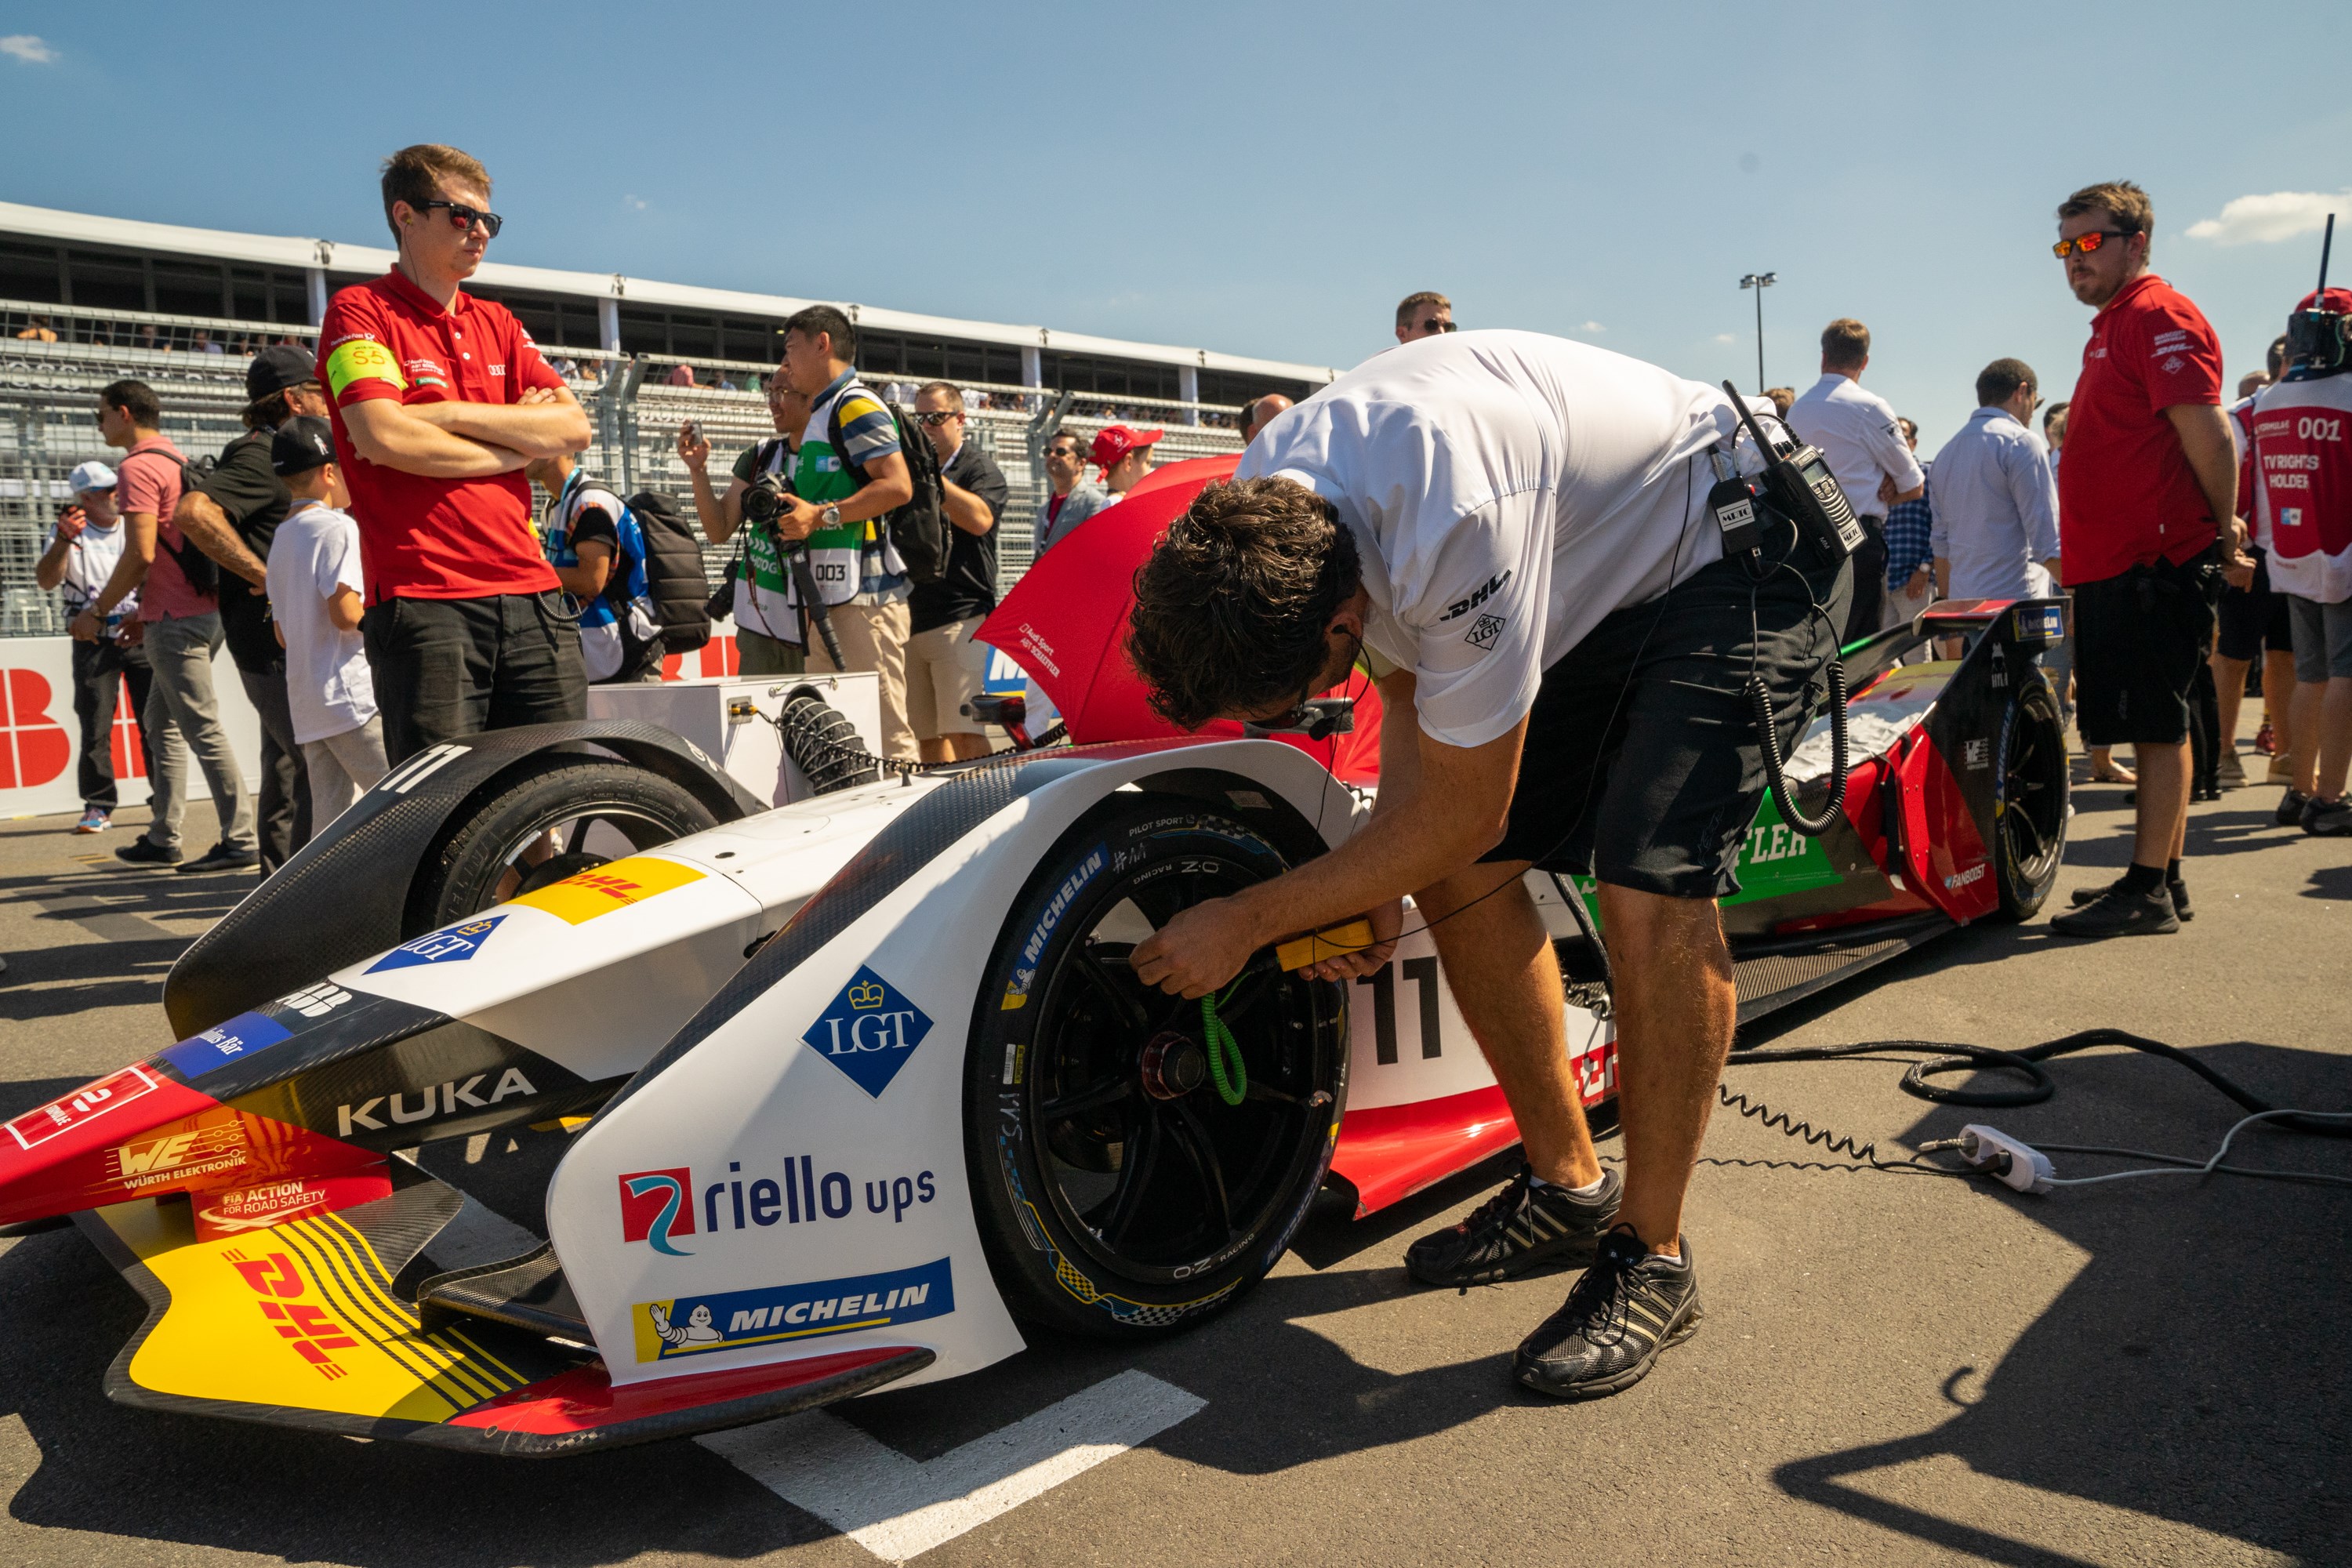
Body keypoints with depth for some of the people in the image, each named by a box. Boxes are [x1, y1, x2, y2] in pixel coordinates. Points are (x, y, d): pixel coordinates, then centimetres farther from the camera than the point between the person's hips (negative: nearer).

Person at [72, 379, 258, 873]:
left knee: (203, 730, -8)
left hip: (175, 622, -10)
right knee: (160, 722, 16)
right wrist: (142, 613, 24)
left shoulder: (137, 467, -11)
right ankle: (163, 838, 20)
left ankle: (240, 840, -7)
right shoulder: (177, 460, 19)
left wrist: (98, 611, -8)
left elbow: (140, 554, -19)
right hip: (203, 611, 10)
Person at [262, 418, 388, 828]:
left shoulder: (280, 537, 19)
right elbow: (346, 613, -18)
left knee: (330, 818, 7)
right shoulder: (338, 527, -7)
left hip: (304, 705, 9)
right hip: (350, 695, -9)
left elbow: (283, 635, 21)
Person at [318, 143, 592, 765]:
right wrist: (517, 443, 0)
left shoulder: (498, 322, 21)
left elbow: (573, 428, 7)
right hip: (423, 599, -5)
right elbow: (385, 437, -13)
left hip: (531, 592, 5)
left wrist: (451, 414, -4)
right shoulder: (360, 311, 4)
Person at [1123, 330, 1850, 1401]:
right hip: (1594, 583, 8)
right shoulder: (1253, 511, -15)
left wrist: (1249, 921, -20)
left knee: (1651, 897, -25)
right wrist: (1375, 895, -7)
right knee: (1460, 879, 0)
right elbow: (1408, 686, 2)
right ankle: (1565, 1186, 18)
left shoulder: (1457, 520, -41)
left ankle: (1652, 1258, -4)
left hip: (1744, 555, -8)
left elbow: (1461, 815, -29)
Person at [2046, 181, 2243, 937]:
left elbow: (2207, 430, -17)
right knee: (2151, 726, 13)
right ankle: (2161, 876, 21)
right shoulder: (2110, 327, 22)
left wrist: (2224, 529, -9)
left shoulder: (2160, 316, -10)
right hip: (2113, 564, 10)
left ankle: (2149, 892, -2)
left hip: (2155, 563, -10)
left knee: (2158, 726, -6)